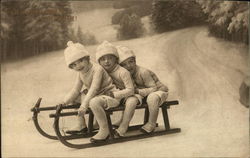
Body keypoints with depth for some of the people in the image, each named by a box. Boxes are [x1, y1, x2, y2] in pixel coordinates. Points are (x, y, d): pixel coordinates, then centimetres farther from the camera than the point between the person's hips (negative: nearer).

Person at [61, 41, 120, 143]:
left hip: (110, 96, -9)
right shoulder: (80, 74, 5)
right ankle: (81, 125, 20)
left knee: (94, 102, -37)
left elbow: (94, 89, -30)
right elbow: (75, 90, 7)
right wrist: (64, 102, -3)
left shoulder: (97, 69, -20)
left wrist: (84, 105, -37)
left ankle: (104, 130, -24)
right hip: (96, 96, 9)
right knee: (74, 99, 12)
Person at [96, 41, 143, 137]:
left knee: (131, 101, -40)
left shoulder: (123, 72, -26)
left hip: (132, 94, -7)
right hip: (120, 97, 7)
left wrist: (114, 94, -35)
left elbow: (130, 90, -29)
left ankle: (123, 126, -28)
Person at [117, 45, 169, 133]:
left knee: (152, 97, -39)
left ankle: (151, 124, -21)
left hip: (160, 90, -7)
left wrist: (138, 91, -37)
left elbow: (154, 88, -27)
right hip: (145, 94, 8)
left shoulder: (143, 72, -27)